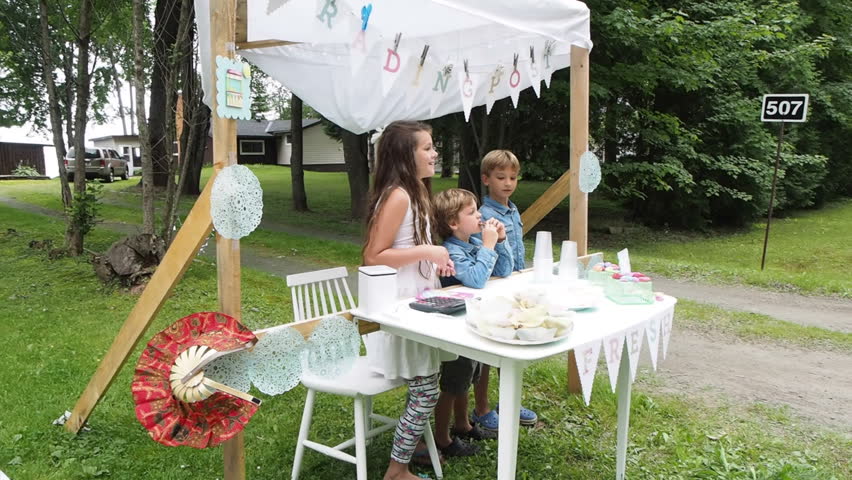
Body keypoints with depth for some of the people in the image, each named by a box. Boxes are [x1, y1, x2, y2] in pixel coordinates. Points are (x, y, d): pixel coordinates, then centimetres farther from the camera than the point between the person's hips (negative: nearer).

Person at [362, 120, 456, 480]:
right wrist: (427, 252, -22)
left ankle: (410, 444, 37)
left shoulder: (417, 192, 11)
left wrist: (434, 260, 7)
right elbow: (374, 257, -23)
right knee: (425, 389, -3)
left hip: (414, 303, 10)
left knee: (424, 385, 18)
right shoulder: (397, 196, -20)